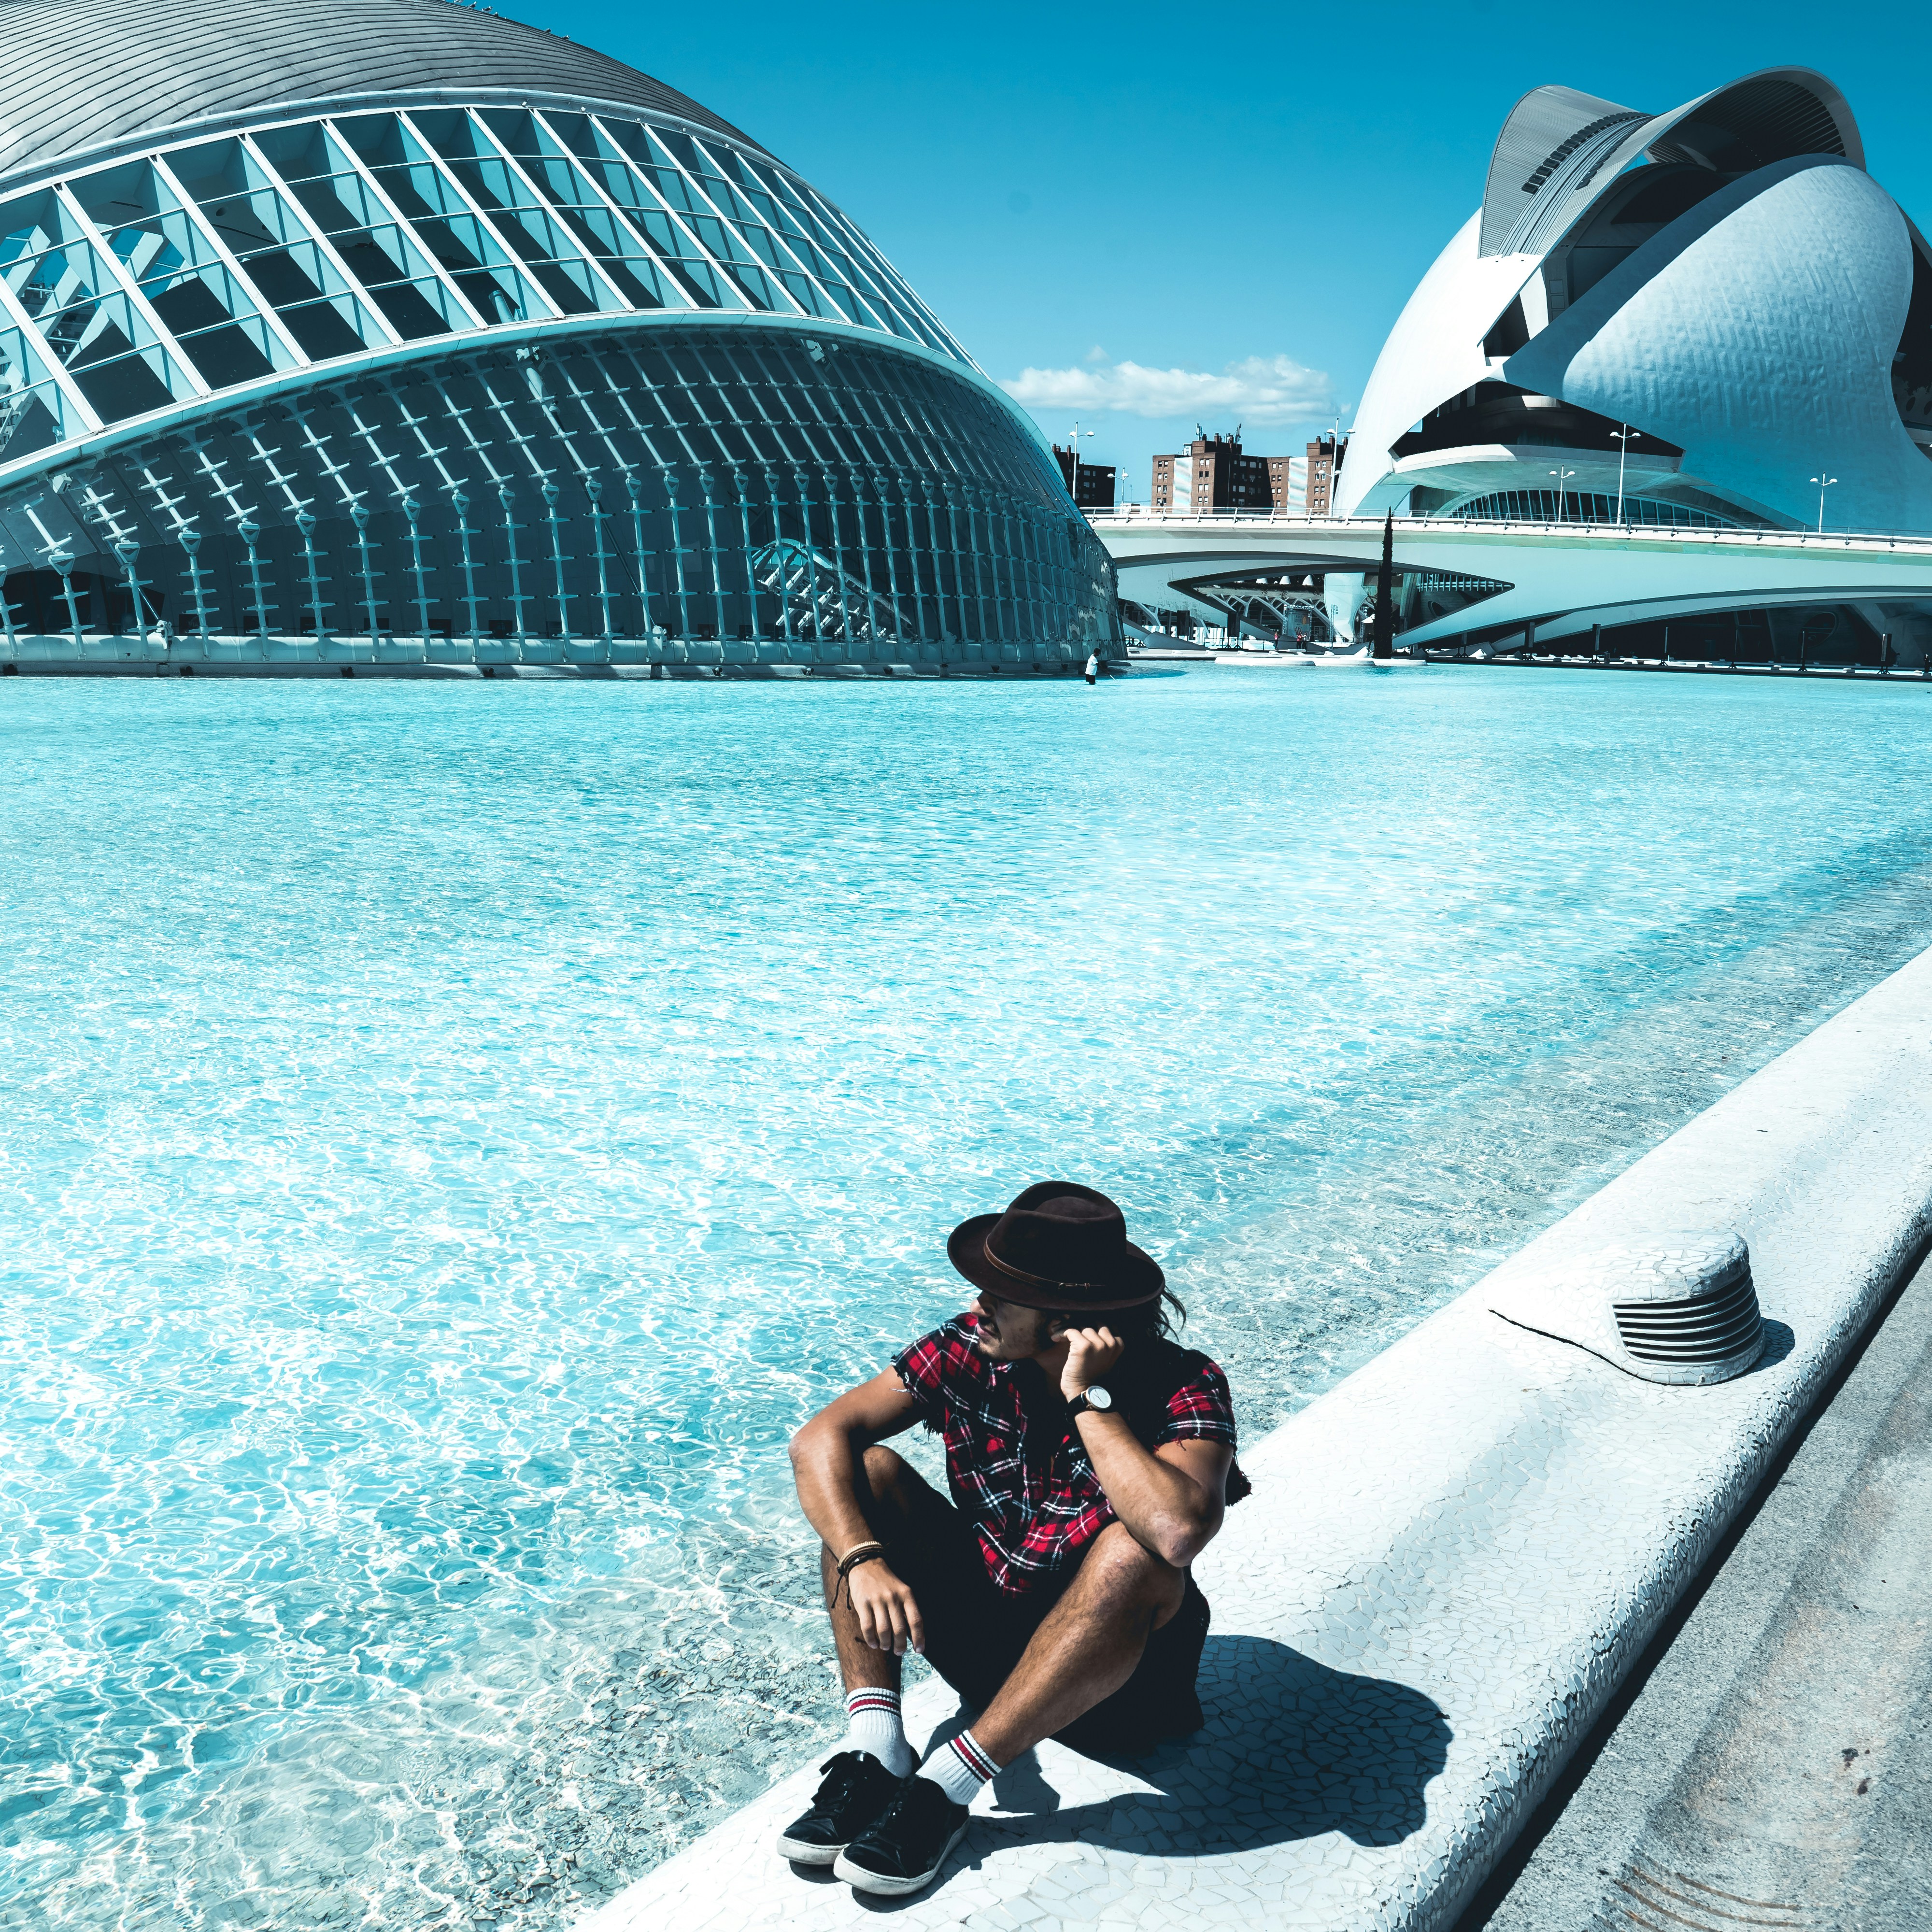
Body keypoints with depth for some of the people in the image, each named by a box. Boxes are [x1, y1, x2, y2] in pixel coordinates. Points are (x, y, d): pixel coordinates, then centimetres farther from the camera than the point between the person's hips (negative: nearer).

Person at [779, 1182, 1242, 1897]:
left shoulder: (1182, 1388, -23)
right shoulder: (971, 1349, -11)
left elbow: (1180, 1529, -43)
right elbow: (821, 1437, -14)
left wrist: (1088, 1397, -35)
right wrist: (863, 1560, -29)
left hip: (1113, 1665, -4)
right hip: (984, 1635, 4)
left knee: (1135, 1549, -36)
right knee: (868, 1472, -13)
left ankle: (946, 1785, -28)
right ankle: (874, 1746, -21)